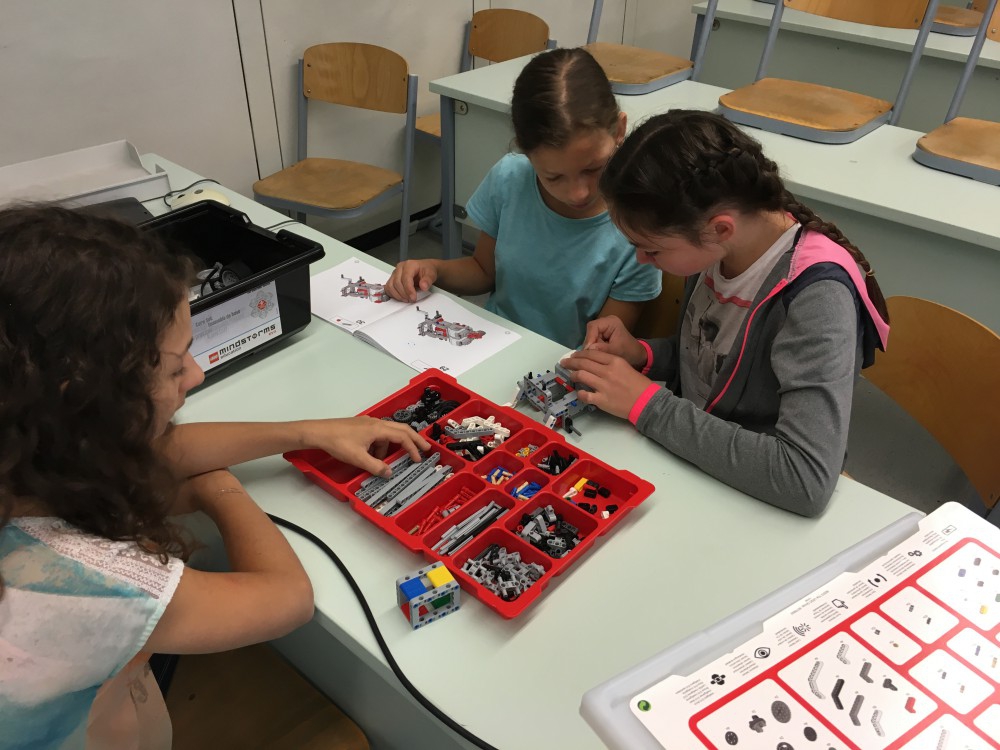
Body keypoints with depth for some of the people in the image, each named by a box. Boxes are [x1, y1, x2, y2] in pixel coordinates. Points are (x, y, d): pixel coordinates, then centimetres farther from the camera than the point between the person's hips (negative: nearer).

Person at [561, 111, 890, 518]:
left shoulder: (816, 296, -26)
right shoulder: (713, 246, -8)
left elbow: (807, 479, -33)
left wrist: (647, 403, -27)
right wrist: (642, 355, -10)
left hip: (756, 500, -5)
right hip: (689, 462, 6)